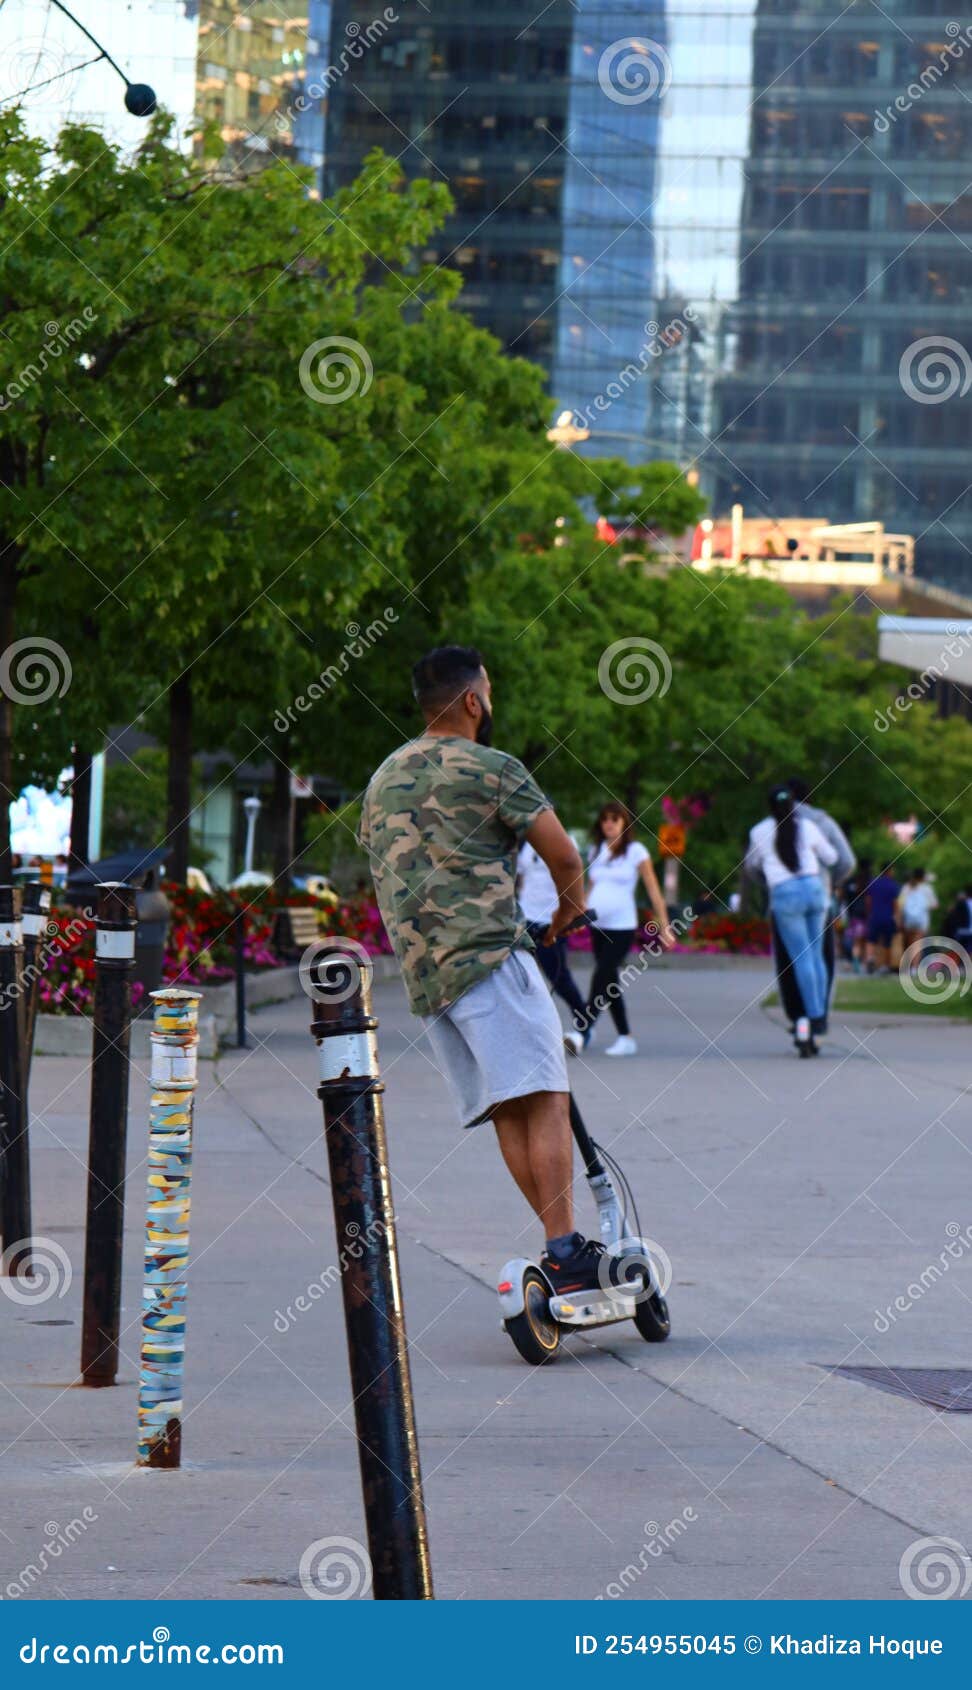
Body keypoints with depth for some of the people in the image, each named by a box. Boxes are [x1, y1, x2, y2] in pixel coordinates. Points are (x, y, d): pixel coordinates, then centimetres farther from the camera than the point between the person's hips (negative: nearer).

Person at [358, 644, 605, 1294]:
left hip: (421, 972, 8)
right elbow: (564, 856, -5)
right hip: (489, 953, -8)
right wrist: (571, 906, 16)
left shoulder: (382, 780, 22)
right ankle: (566, 1250, -19)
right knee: (544, 1099, -11)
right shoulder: (492, 769, -2)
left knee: (507, 1110, 7)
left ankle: (559, 1243, 3)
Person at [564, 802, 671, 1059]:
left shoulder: (636, 852, -3)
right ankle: (625, 1037, 15)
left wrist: (664, 926, -3)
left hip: (622, 926, -6)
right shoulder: (596, 851, 12)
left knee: (601, 978, -17)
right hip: (597, 926, 6)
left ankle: (582, 1033, -27)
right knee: (609, 982, 8)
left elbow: (653, 891, -1)